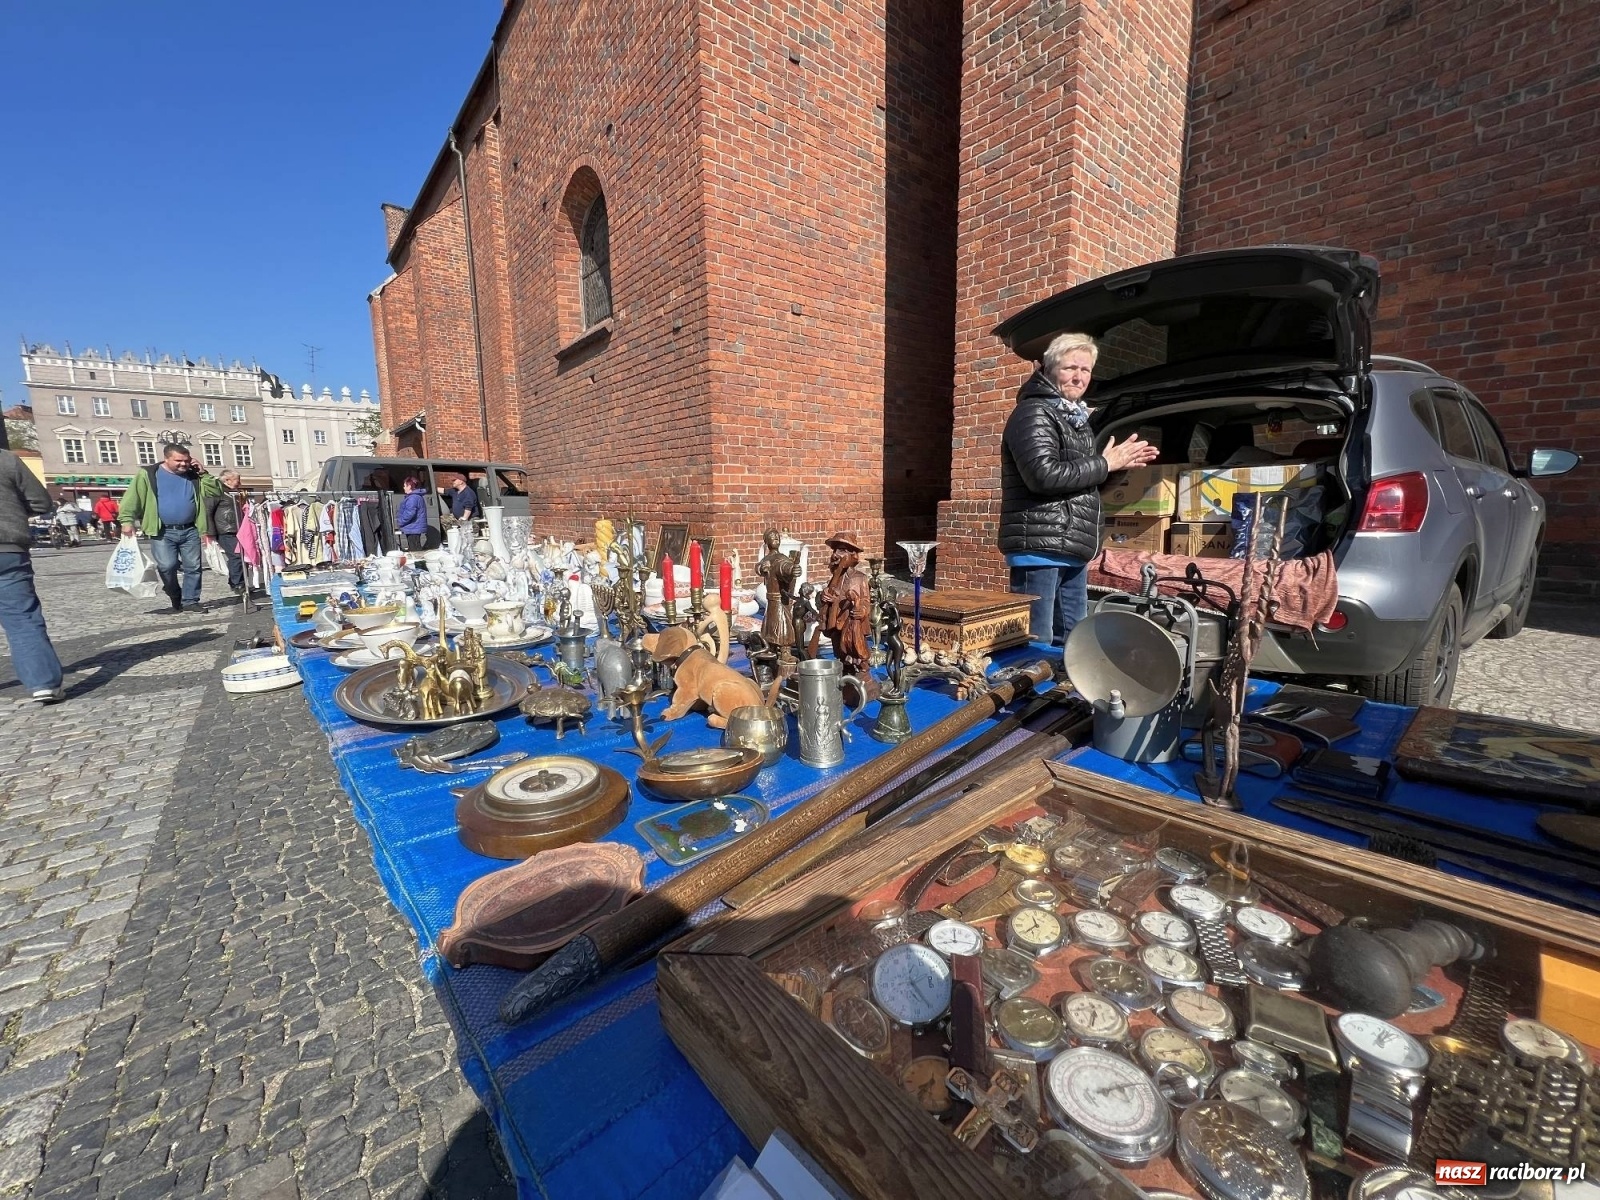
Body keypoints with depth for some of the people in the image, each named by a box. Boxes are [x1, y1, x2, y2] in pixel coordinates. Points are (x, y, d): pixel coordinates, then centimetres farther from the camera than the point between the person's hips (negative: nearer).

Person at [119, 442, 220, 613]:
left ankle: (190, 601, 14)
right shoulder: (148, 475, -1)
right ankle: (175, 596, 13)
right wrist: (127, 520, -10)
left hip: (190, 531, 3)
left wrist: (203, 473, -3)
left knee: (193, 567, 4)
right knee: (167, 566, -12)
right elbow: (132, 498, -2)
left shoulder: (194, 476, 9)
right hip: (163, 532, -3)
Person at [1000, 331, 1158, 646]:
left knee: (1072, 642, 15)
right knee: (1036, 645, -6)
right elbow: (1044, 475, -24)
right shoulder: (1033, 412, -8)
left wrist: (1120, 464, 14)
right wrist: (1105, 463, -12)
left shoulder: (1076, 417, 22)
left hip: (1072, 550, 10)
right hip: (1039, 547, -10)